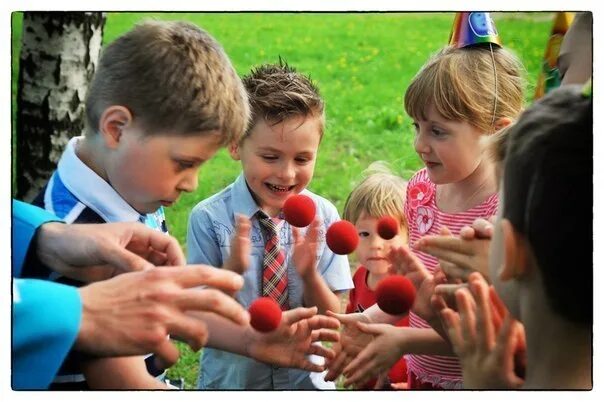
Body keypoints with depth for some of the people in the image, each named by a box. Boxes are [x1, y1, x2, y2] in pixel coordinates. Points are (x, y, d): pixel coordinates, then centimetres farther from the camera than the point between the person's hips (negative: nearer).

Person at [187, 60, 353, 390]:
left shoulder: (323, 216, -12)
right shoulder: (209, 218, -17)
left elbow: (330, 319, -8)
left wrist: (309, 273, -26)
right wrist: (232, 269, -30)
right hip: (231, 378, -1)